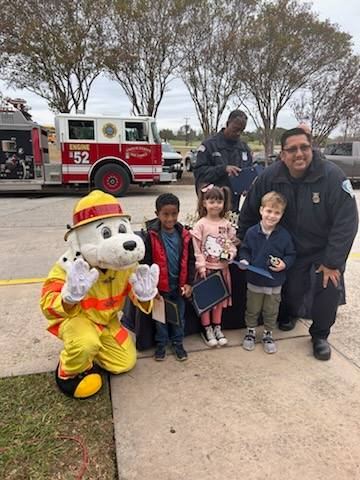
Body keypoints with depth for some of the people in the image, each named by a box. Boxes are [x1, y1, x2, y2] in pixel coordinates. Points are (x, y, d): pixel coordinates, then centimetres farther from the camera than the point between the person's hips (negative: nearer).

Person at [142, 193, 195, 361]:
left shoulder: (184, 235, -7)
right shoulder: (151, 236, -15)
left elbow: (190, 260, 1)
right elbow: (146, 263, -11)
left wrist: (188, 283, -3)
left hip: (179, 285, 3)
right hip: (160, 286, -2)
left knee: (179, 316, 17)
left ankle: (177, 343, 35)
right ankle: (161, 343, 33)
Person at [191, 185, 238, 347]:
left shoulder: (226, 224, 2)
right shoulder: (200, 224, -10)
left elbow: (231, 243, 8)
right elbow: (196, 248, -12)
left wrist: (231, 253, -12)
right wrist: (201, 266, -16)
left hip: (222, 268, 4)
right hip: (206, 268, -4)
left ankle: (217, 327, 31)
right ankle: (207, 329, 23)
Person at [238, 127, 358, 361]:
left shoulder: (332, 175, -25)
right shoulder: (270, 177, -16)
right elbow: (250, 210, -1)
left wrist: (332, 262, -23)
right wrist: (242, 239, 4)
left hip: (326, 248, -1)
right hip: (292, 247, 2)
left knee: (329, 286, -13)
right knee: (293, 288, 1)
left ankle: (320, 335, 15)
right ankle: (289, 315, 39)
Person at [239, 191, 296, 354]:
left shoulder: (284, 235, -9)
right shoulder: (251, 232, -10)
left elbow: (291, 254, 0)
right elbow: (244, 249, 2)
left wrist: (284, 264, -18)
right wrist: (244, 260, -16)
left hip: (275, 283, 0)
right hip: (254, 281, 0)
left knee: (271, 311, 17)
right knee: (252, 309, 17)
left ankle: (268, 335, 38)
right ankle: (250, 332, 39)